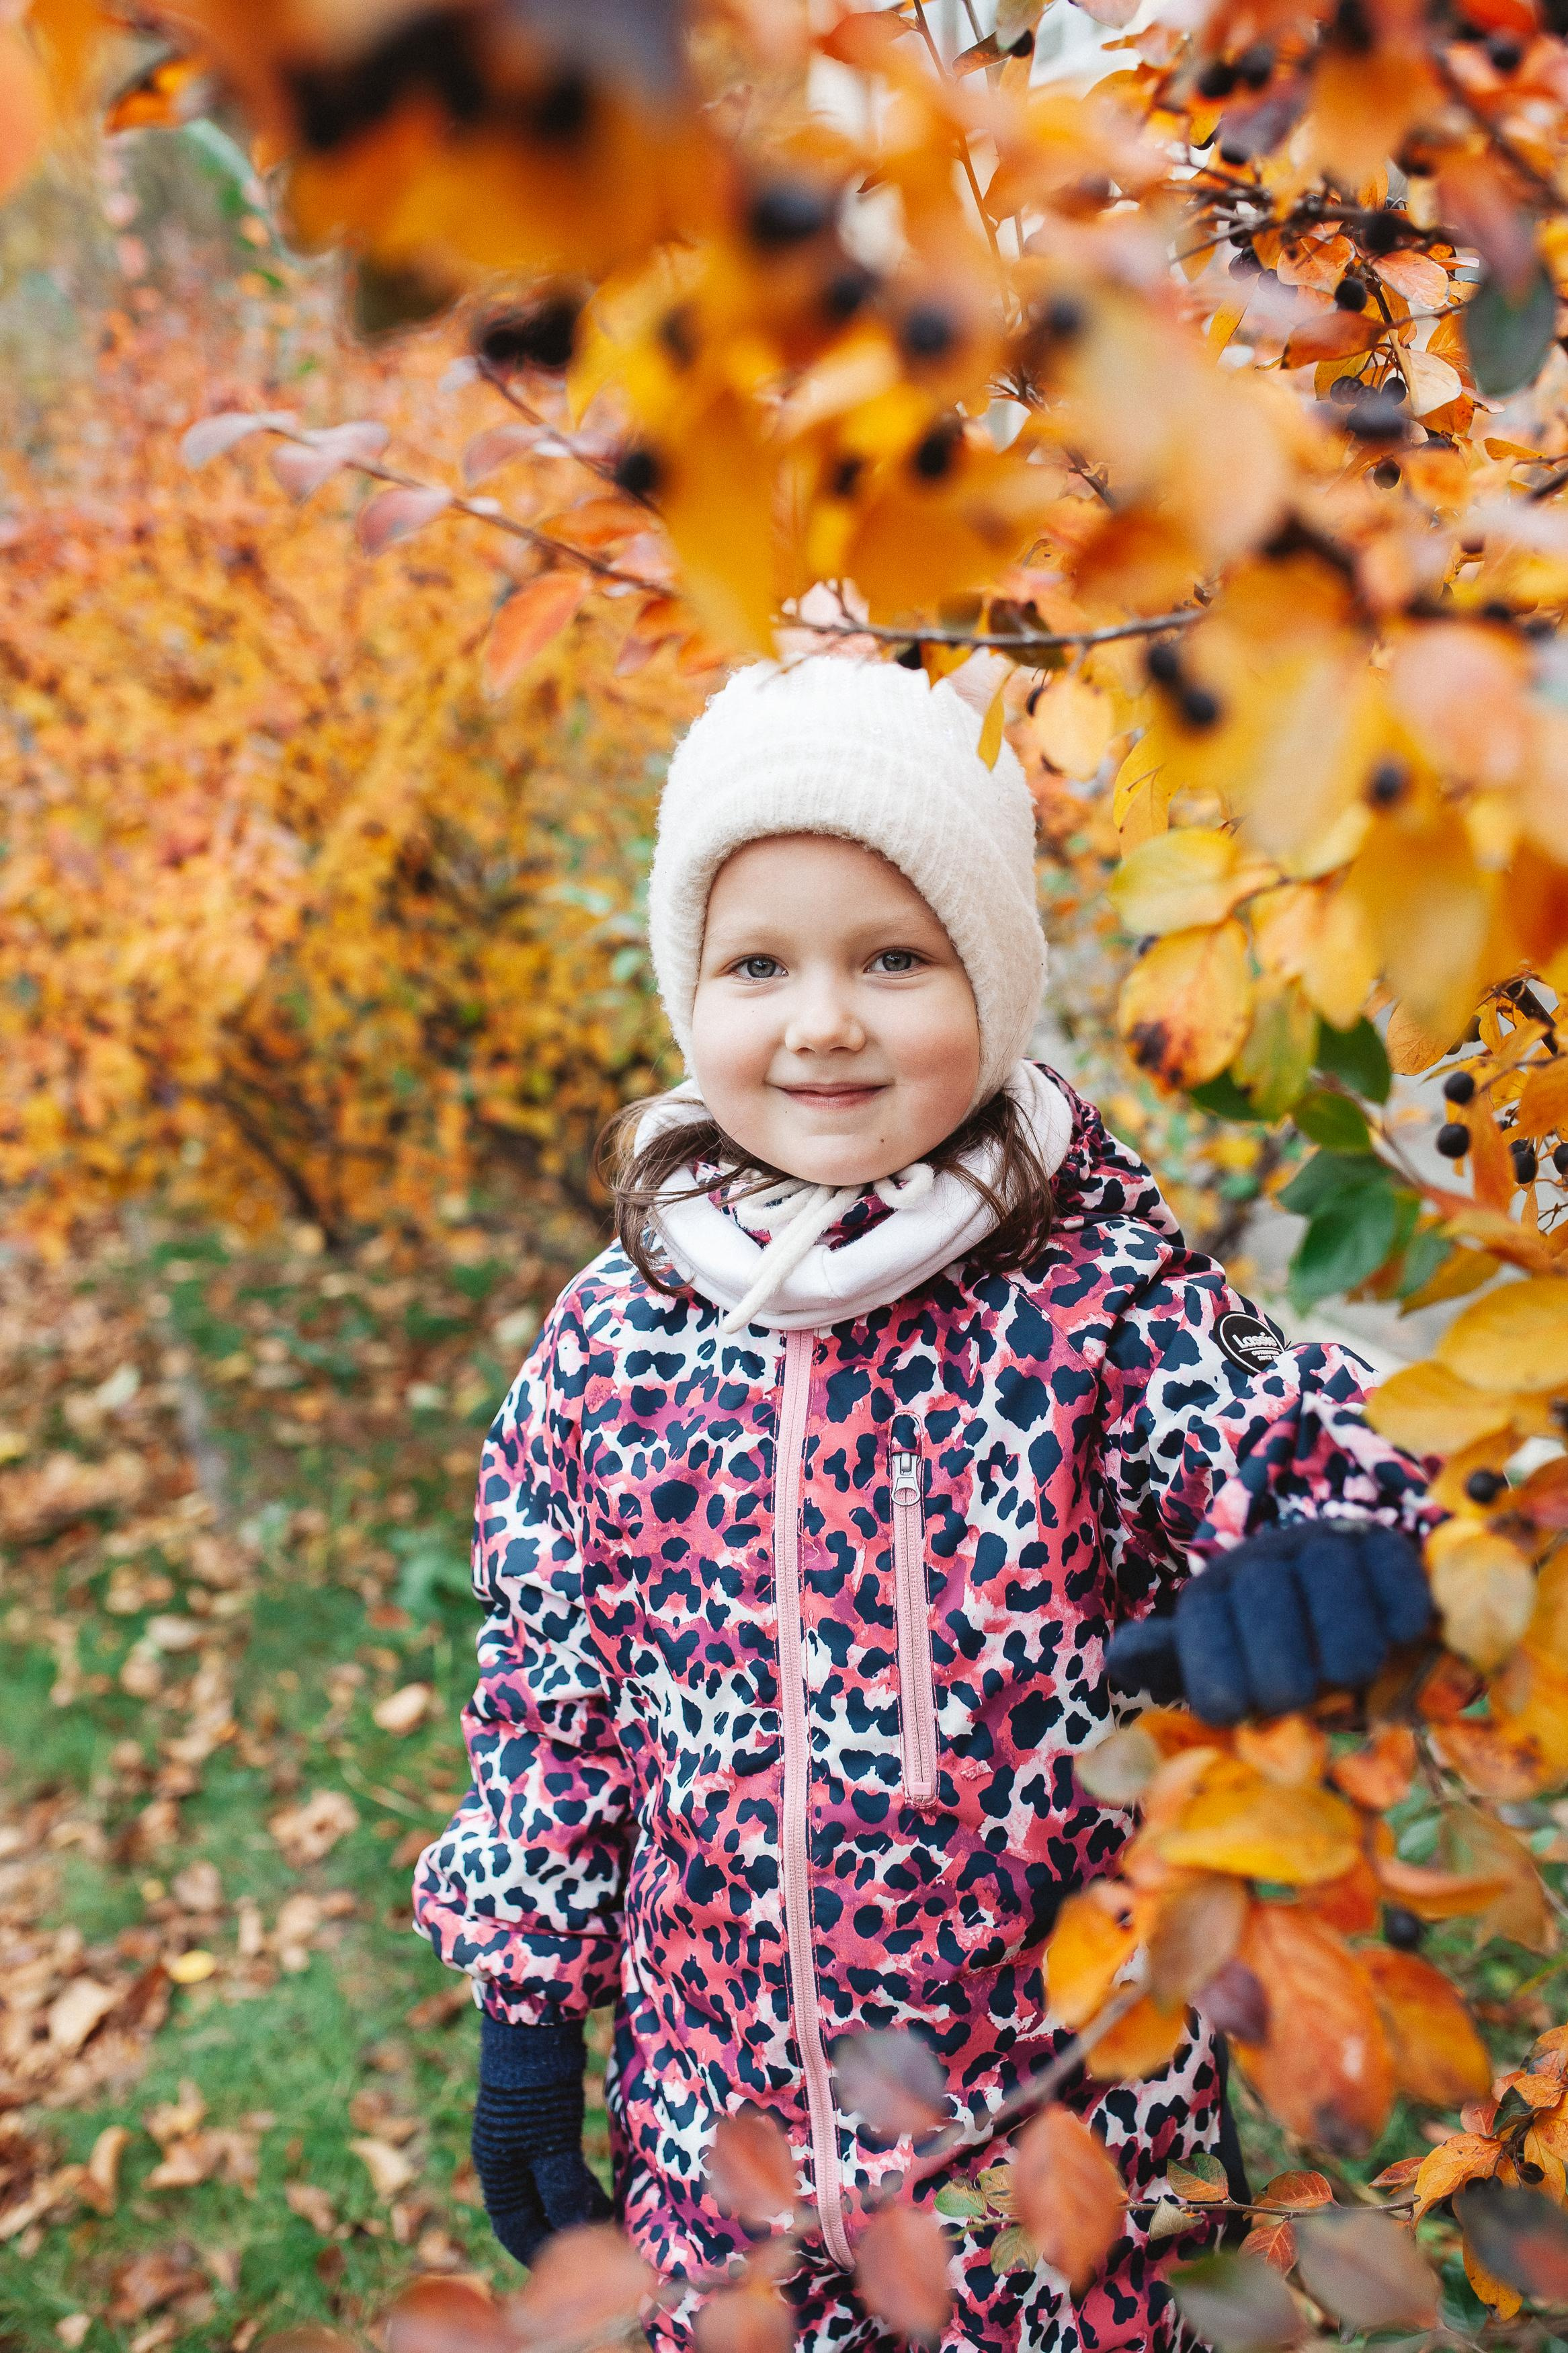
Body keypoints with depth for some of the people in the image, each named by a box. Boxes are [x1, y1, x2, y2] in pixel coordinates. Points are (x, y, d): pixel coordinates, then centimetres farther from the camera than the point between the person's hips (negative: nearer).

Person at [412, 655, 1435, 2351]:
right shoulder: (612, 1343, -7)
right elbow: (547, 1689, 2)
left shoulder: (1106, 1297, -14)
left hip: (1065, 2098, -2)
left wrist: (1327, 1558, -39)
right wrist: (527, 2012, 7)